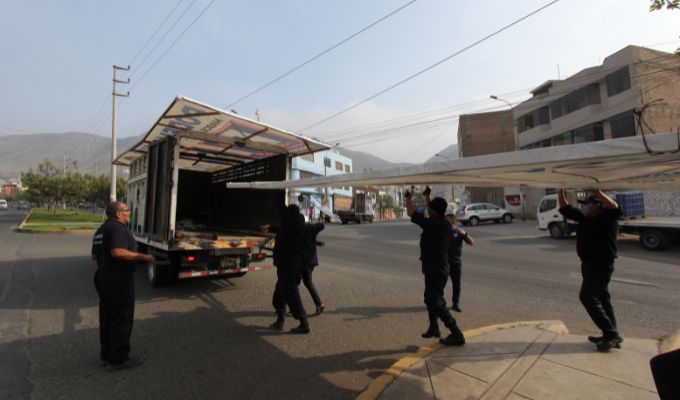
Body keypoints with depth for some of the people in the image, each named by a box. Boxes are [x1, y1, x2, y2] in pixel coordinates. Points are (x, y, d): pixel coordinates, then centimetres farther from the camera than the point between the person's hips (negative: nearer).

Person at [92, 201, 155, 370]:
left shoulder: (101, 229, 14)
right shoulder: (118, 228, -19)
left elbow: (95, 255, 20)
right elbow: (118, 252, -32)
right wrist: (143, 257, -26)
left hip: (103, 276, 10)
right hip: (119, 278, -10)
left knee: (107, 317, 19)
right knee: (121, 319, 0)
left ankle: (106, 355, 31)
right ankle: (118, 359, 10)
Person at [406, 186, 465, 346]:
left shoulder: (431, 224, -24)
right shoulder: (445, 224, 0)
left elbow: (411, 212, -13)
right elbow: (433, 212, 20)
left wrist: (408, 197, 4)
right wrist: (427, 195, 29)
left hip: (434, 271, -9)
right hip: (440, 268, 9)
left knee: (437, 303, 2)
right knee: (430, 298, 24)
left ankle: (456, 334, 7)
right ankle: (434, 327, 39)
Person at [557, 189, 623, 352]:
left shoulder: (607, 218, -12)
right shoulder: (585, 217, 9)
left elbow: (615, 209, -33)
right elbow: (566, 209, 14)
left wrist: (598, 192, -37)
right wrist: (561, 192, 5)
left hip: (601, 265, -9)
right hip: (590, 264, 9)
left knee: (587, 297, -8)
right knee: (601, 298, 15)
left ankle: (611, 333, 2)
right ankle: (611, 334, 26)